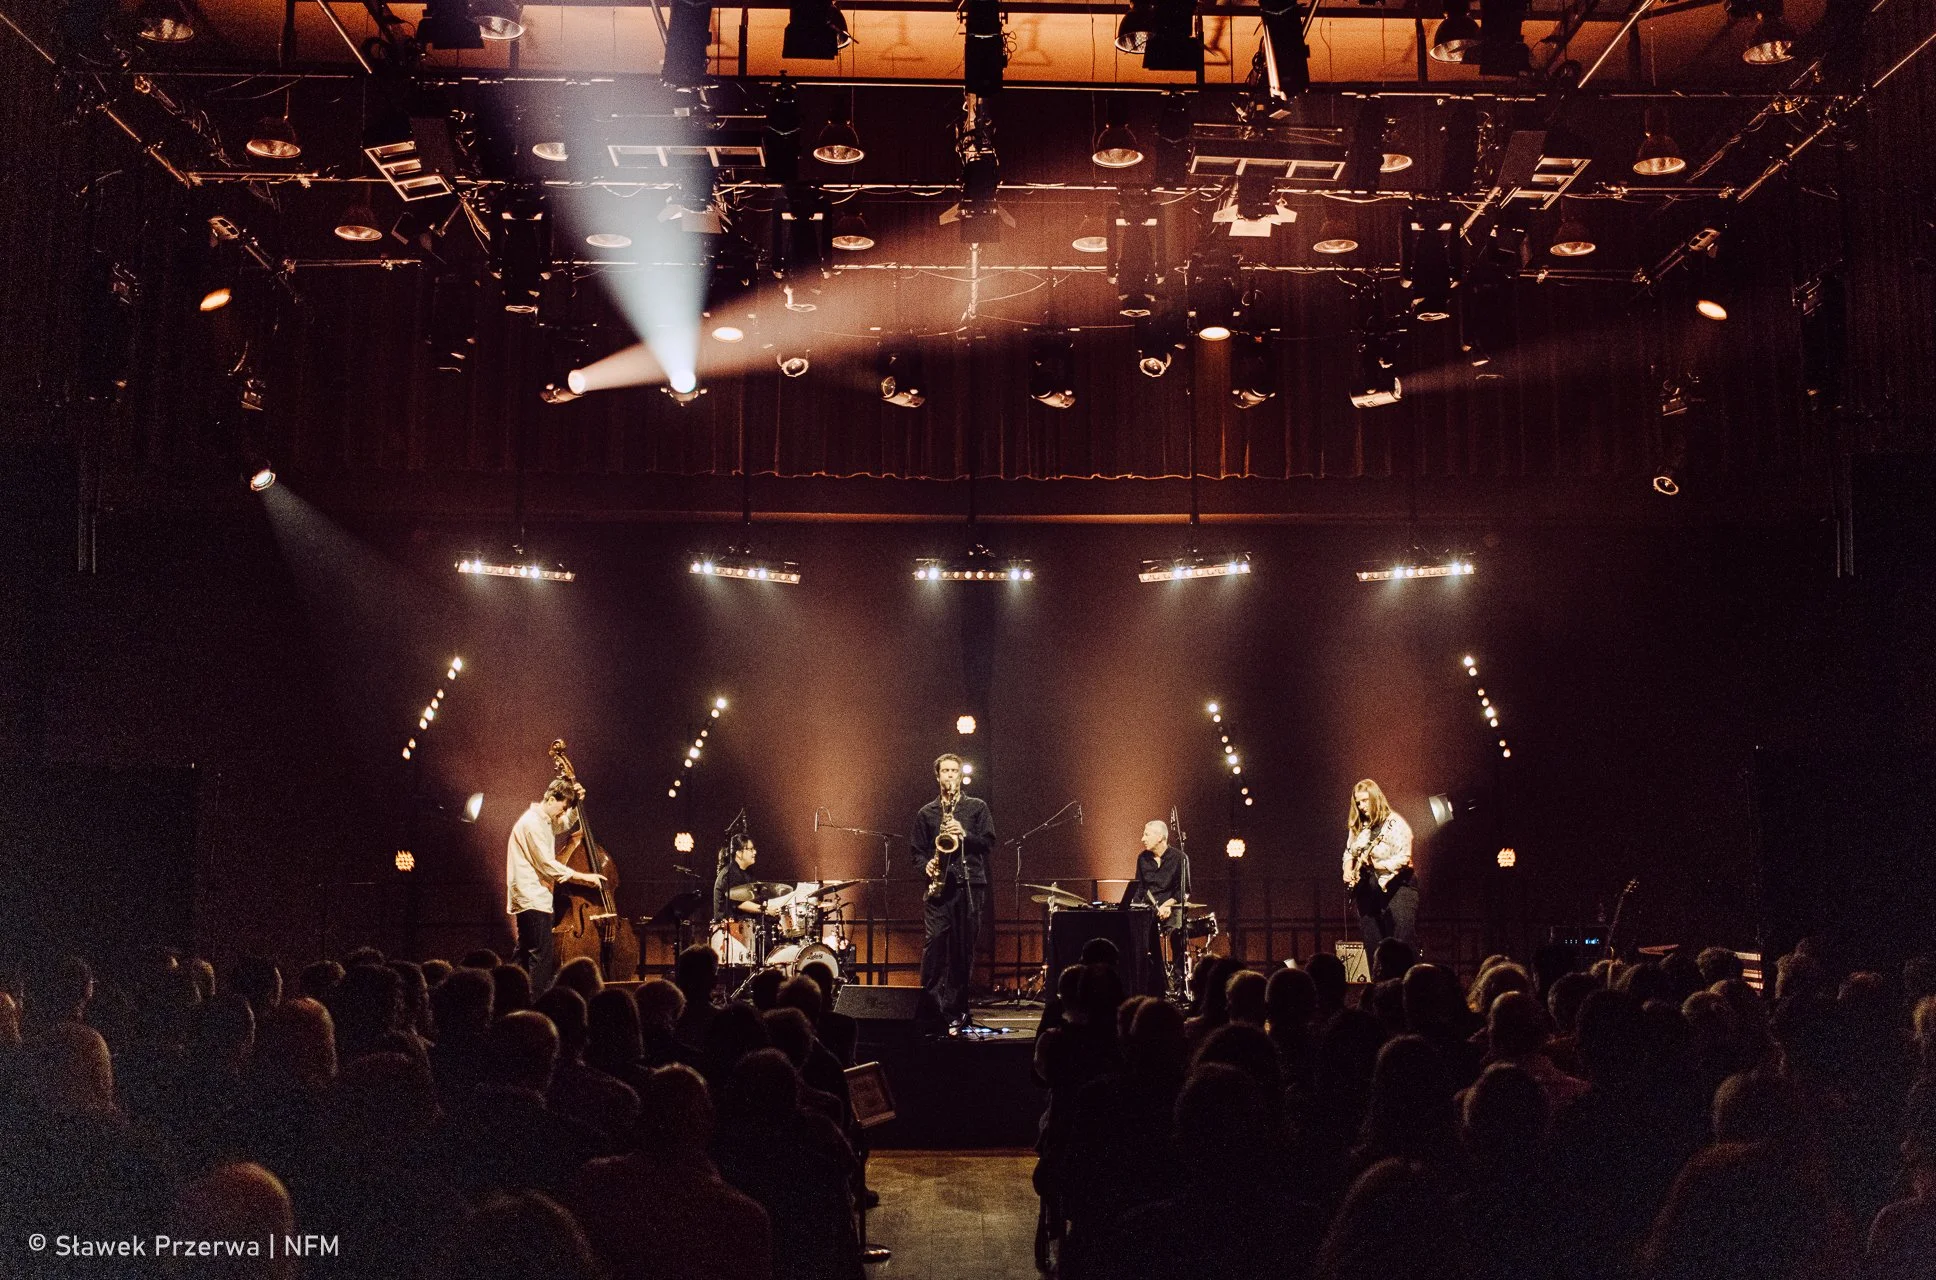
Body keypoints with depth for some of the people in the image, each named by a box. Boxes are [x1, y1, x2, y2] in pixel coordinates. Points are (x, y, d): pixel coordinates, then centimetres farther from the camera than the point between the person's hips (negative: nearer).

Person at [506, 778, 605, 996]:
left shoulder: (545, 821, 14)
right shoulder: (532, 823, -16)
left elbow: (565, 824, 37)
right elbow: (548, 865, -20)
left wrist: (576, 800, 17)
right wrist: (583, 877, -16)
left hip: (531, 898, 11)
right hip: (532, 898, -11)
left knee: (525, 954, 15)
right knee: (542, 956, -11)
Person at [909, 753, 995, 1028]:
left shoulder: (977, 808, 11)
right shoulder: (926, 813, 14)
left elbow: (989, 842, 3)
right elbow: (916, 850, 13)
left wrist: (964, 835, -12)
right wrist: (926, 865, -6)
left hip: (970, 884, 0)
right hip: (938, 885, 0)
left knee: (964, 948, 1)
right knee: (934, 946, -9)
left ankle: (958, 1010, 7)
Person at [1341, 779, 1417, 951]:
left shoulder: (1395, 824, -9)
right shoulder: (1357, 827, 11)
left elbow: (1404, 858, -16)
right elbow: (1348, 853, 23)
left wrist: (1375, 864, -24)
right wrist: (1348, 870, 3)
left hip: (1396, 888, -6)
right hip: (1367, 891, 7)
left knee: (1404, 946, -11)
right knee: (1373, 949, 7)